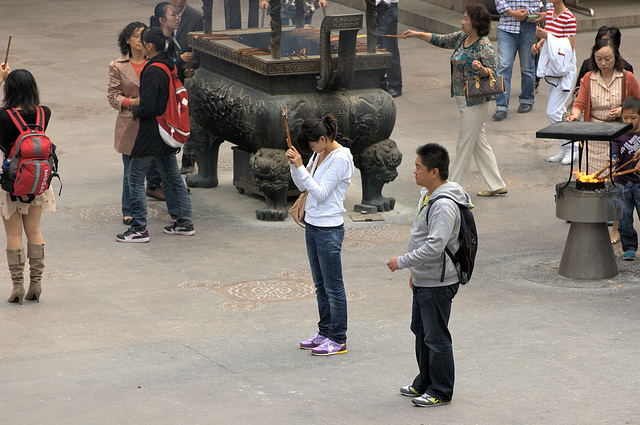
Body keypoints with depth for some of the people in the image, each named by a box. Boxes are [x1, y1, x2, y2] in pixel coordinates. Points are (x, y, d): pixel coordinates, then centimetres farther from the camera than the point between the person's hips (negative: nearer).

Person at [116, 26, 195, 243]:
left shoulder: (152, 71, -20)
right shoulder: (171, 66, 6)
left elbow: (147, 106, -24)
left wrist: (135, 112, -4)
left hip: (151, 133, -9)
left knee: (136, 178, -1)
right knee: (173, 177, 16)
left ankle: (139, 228, -1)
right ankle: (185, 222, 21)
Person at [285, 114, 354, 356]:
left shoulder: (340, 159, -17)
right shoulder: (319, 154, 8)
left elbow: (321, 192, -20)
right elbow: (303, 186, 13)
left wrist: (301, 167, -20)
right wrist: (294, 165, -4)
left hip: (329, 229, -9)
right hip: (312, 225, 9)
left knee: (333, 286, -1)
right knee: (320, 284, 16)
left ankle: (338, 340, 6)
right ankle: (324, 333, 25)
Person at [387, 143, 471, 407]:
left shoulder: (444, 205, -25)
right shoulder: (428, 195, 9)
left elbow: (434, 247, -30)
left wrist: (402, 262, -21)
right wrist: (415, 271, 22)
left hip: (438, 285, -11)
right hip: (423, 280, 11)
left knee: (436, 337, -1)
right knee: (421, 331, 20)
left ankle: (441, 391, 10)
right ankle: (425, 383, 34)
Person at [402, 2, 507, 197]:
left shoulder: (484, 46, -17)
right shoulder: (461, 38, 8)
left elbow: (492, 73, -18)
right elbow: (440, 40, 19)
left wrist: (480, 68, -37)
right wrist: (417, 34, 13)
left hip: (475, 102, -9)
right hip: (463, 100, 9)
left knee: (464, 144, -2)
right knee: (479, 144, 12)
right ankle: (497, 185, 17)